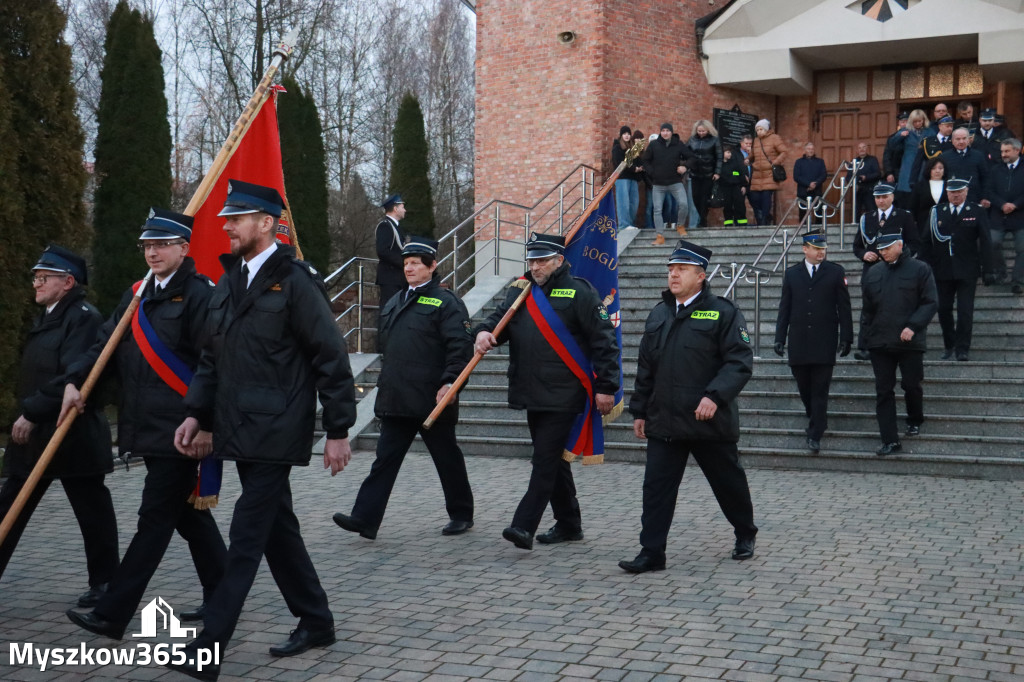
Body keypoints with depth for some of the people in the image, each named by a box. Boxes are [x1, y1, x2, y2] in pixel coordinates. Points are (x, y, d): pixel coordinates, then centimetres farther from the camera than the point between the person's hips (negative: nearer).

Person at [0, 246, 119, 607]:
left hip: (73, 437, -9)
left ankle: (104, 581, 15)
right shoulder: (47, 318, 16)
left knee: (92, 510, 3)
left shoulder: (84, 317, -13)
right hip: (34, 434, 10)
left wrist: (32, 413, -21)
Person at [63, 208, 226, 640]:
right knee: (189, 515, 15)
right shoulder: (137, 296, 15)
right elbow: (106, 344, 13)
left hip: (179, 431, -9)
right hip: (149, 430, 9)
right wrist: (75, 381, -4)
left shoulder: (199, 295, -11)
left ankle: (113, 615, 0)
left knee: (155, 520, -3)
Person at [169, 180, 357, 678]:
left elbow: (332, 360, -11)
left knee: (246, 537, -6)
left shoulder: (294, 282, -10)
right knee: (276, 529, 15)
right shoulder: (229, 282, 13)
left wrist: (338, 431, -12)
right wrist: (196, 412, 9)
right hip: (241, 431, 8)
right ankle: (316, 622, 28)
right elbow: (212, 357, 19)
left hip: (276, 432, -8)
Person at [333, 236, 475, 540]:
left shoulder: (446, 302, -6)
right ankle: (365, 518, 0)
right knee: (385, 458, 2)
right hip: (396, 400, 7)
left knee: (447, 458, 7)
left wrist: (449, 382, -22)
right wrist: (386, 384, 20)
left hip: (432, 400, -6)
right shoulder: (395, 302, 17)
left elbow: (461, 346, -13)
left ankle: (461, 515, 22)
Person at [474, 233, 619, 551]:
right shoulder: (520, 292, 13)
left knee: (546, 460, -10)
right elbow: (500, 317, 10)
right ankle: (568, 524, 27)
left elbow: (604, 340, -8)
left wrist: (606, 387, -10)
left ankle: (524, 526, -12)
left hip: (563, 396, -7)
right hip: (532, 394, 7)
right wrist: (485, 331, -15)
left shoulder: (580, 293, -7)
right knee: (552, 459, 15)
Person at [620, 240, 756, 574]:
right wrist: (640, 410, 14)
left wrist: (715, 396, -25)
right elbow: (646, 367, 17)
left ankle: (745, 534, 36)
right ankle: (652, 552, 5)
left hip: (709, 421, -4)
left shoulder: (723, 312, -6)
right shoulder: (659, 314, 12)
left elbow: (739, 362, -13)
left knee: (728, 482, 12)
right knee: (656, 486, -1)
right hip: (664, 421, 4)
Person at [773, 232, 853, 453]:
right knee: (804, 387, 9)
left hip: (824, 342, -2)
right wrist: (780, 338, 4)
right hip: (798, 342, 2)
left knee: (820, 390, -3)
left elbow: (844, 308, 3)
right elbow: (784, 308, 10)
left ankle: (815, 435, 0)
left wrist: (846, 338, -2)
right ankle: (815, 419, 33)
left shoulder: (835, 272, 3)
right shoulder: (791, 273, 9)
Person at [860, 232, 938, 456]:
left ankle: (915, 421, 36)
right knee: (883, 391, 0)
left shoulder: (920, 269, -1)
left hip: (910, 342, -3)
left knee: (911, 385, 7)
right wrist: (867, 334, 8)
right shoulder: (873, 274, 11)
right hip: (880, 343, 3)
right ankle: (890, 440, 2)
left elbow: (930, 302, -6)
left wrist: (913, 326, -17)